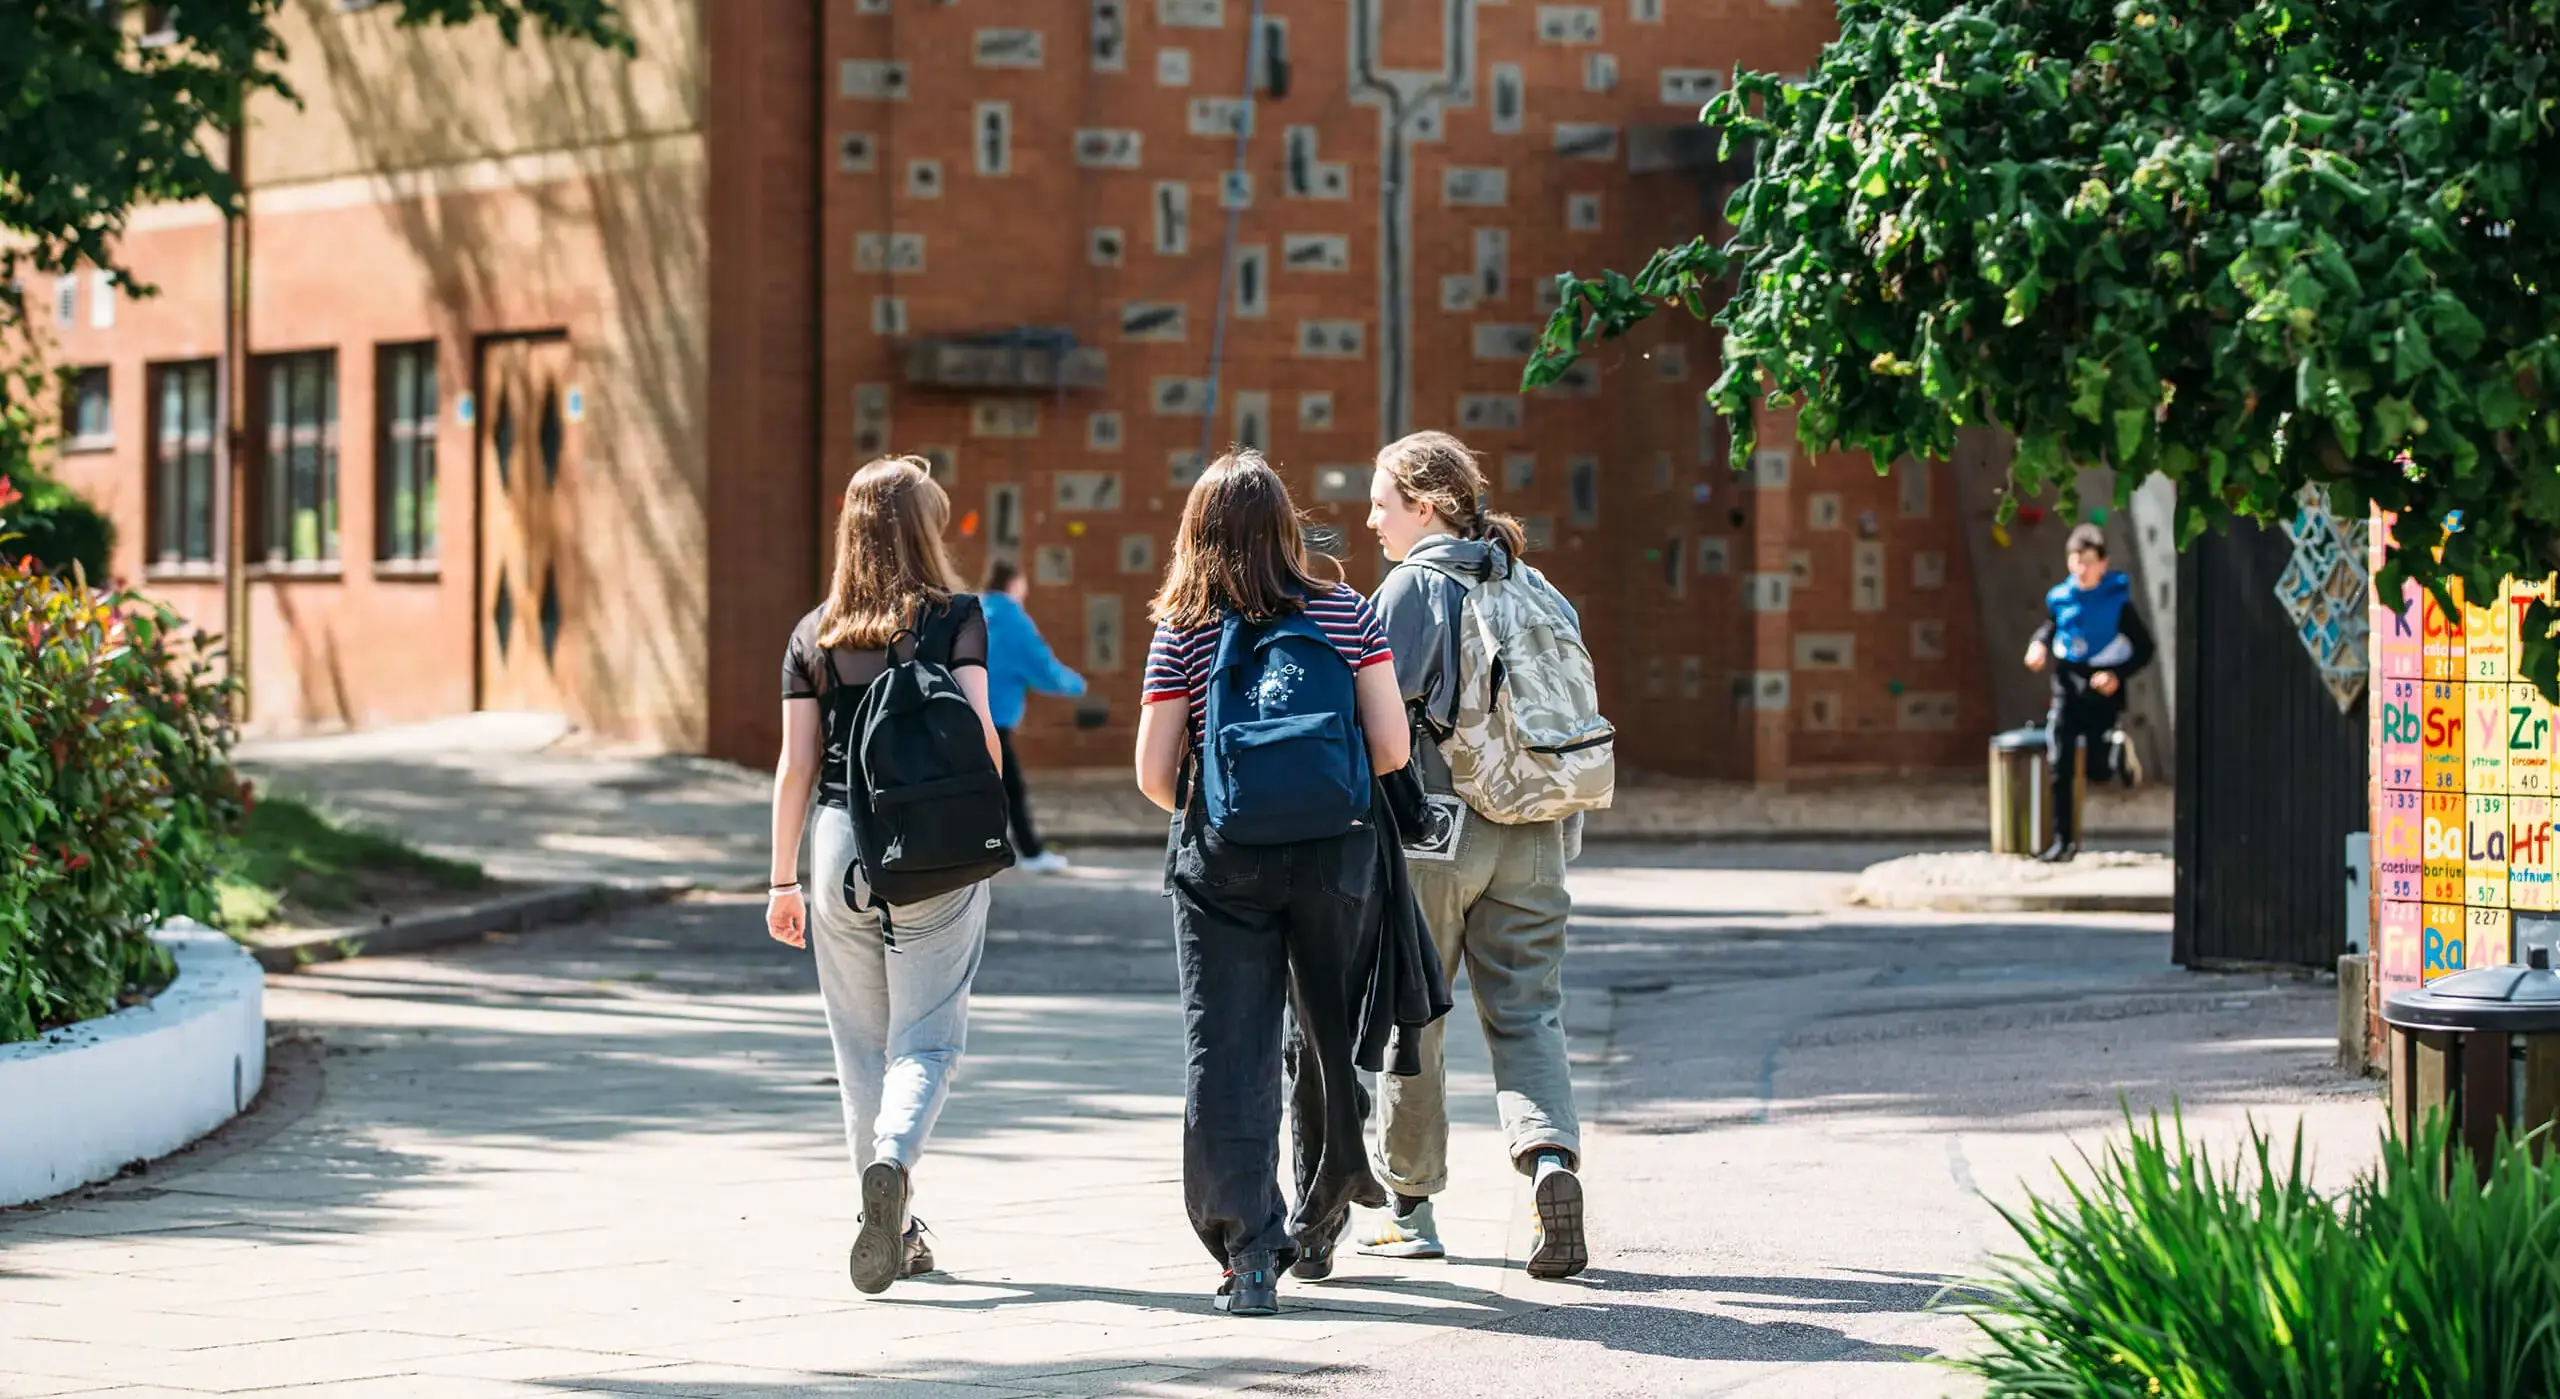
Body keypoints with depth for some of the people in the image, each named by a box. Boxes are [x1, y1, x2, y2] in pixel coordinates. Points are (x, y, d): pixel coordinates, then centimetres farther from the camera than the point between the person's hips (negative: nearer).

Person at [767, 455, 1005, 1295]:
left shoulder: (814, 635, 6)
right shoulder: (957, 617, -2)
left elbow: (795, 767, 5)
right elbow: (978, 730, -11)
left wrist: (783, 880, 10)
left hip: (841, 847, 3)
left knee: (861, 1044, 12)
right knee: (927, 1037, 0)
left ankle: (893, 1230, 16)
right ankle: (892, 1162, -28)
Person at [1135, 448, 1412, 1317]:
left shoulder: (1182, 633, -1)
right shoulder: (1346, 614, 1)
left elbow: (1154, 773, -3)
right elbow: (1391, 747, -3)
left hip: (1222, 860, -1)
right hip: (1336, 855, 1)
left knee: (1226, 1050, 1)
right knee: (1330, 1034, 18)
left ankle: (1248, 1248, -11)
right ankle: (1318, 1225, 32)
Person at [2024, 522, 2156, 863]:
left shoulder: (2117, 602, -11)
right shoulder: (2060, 598, -1)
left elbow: (2144, 648, -5)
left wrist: (2118, 675, -18)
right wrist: (2039, 643, -2)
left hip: (2102, 692, -2)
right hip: (2067, 687, 2)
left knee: (2098, 771, 4)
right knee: (2059, 767, -6)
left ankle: (2119, 749, 40)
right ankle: (2063, 839, 0)